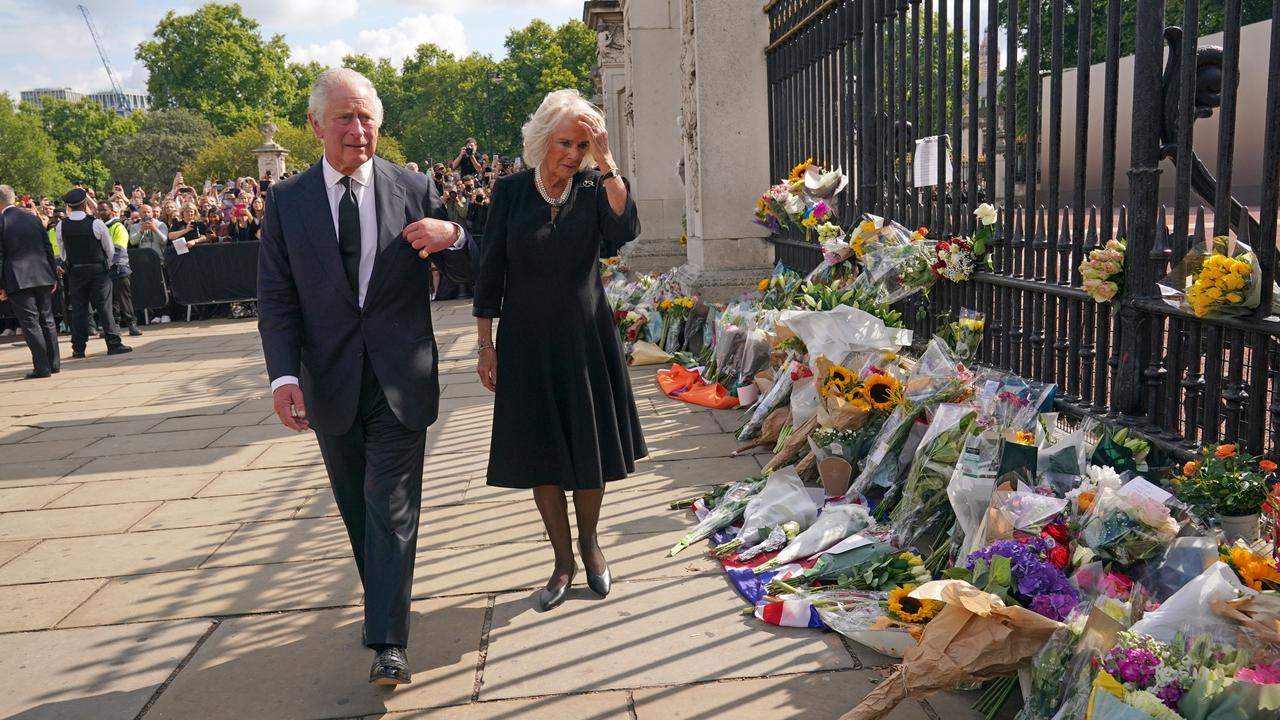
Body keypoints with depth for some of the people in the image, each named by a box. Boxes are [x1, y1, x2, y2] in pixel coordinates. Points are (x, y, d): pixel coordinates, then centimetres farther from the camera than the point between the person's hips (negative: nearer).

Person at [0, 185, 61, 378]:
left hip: (18, 280, -5)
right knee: (46, 319, 13)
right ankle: (54, 362, 16)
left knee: (29, 322, -1)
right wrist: (53, 275, 14)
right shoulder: (34, 219, 7)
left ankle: (42, 366, -3)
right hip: (43, 276, 5)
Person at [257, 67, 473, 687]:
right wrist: (284, 375, -14)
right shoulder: (287, 199, 1)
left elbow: (468, 266, 4)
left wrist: (452, 234, -19)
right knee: (357, 508, 16)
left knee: (392, 508, -3)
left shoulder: (413, 189, -2)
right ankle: (384, 605, 36)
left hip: (400, 378, -2)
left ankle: (388, 641, 3)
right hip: (330, 382, 2)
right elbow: (276, 299, 0)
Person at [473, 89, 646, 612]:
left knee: (590, 448, 10)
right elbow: (490, 274, -1)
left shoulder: (594, 189, -2)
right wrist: (485, 344, -2)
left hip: (585, 338, 0)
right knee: (541, 454, 7)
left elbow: (625, 230, -23)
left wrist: (606, 161, -23)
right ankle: (564, 561, 23)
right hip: (527, 342, 0)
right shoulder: (511, 191, -3)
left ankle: (590, 543, 34)